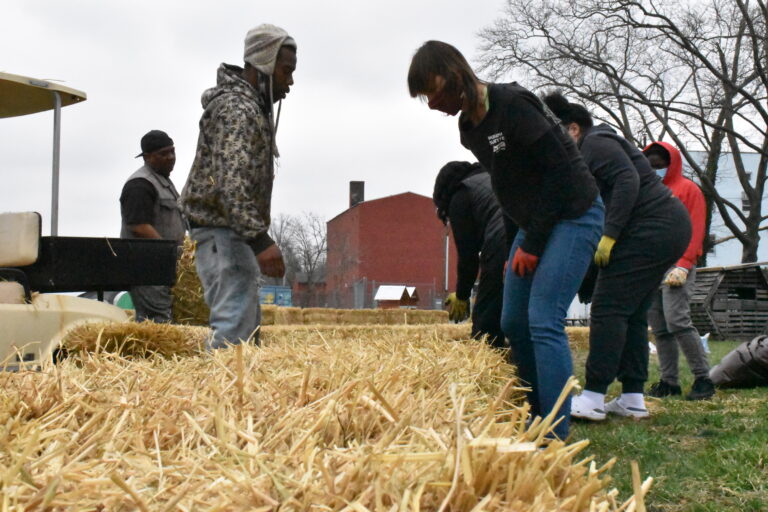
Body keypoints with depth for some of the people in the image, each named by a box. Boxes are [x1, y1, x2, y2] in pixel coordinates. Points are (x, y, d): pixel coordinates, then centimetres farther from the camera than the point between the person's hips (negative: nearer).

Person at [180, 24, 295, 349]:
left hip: (233, 233, 11)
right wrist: (260, 240, -34)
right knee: (236, 327, -16)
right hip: (224, 231, -11)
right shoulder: (238, 109, -15)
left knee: (248, 325, 12)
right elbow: (230, 183, -26)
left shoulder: (252, 106, 18)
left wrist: (257, 238, 25)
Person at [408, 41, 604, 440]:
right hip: (534, 224, 9)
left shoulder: (512, 105, -21)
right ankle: (534, 414, 21)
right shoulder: (468, 128, 6)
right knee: (513, 324, 9)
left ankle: (555, 437, -14)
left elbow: (560, 172, -21)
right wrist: (518, 242, 9)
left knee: (544, 322, -17)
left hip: (574, 215, -9)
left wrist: (532, 244, -17)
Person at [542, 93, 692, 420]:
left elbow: (628, 181, -21)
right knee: (632, 313, 12)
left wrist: (609, 235, -25)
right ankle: (633, 398, 13)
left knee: (608, 309, -12)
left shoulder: (595, 144, -6)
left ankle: (593, 398, -15)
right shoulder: (599, 145, 24)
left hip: (650, 230, -11)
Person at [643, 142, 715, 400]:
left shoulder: (688, 189, 5)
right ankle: (669, 381, 6)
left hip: (675, 267, -6)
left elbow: (695, 231, -4)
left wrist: (683, 265, -14)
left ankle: (703, 378, -11)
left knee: (677, 320, -18)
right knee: (659, 328, 2)